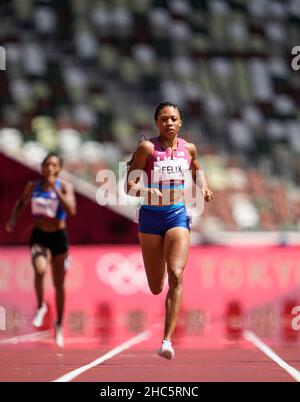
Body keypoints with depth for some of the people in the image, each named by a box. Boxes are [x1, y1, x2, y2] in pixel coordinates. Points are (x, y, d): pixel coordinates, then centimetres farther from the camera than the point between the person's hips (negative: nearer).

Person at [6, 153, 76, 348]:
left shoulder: (65, 187, -7)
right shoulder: (32, 186, 1)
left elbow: (71, 209, -24)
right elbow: (21, 202, 21)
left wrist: (55, 189, -26)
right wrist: (13, 218, 5)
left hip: (58, 237, -1)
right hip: (39, 237, 1)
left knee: (59, 284, 9)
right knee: (40, 270, -29)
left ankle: (59, 324, 29)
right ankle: (41, 307, -3)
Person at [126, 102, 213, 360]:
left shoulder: (188, 148, 3)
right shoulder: (148, 148, -8)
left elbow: (197, 170, 26)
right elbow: (130, 186, -10)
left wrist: (204, 187, 7)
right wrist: (146, 192, -30)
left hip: (178, 215, 1)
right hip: (151, 216, -1)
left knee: (176, 275, -20)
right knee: (156, 288, 6)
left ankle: (167, 340, -22)